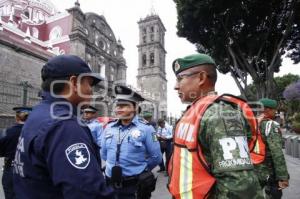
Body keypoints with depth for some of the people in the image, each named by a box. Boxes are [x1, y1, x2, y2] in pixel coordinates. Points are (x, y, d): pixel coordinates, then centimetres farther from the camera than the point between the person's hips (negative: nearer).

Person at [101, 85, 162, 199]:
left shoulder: (145, 128, -13)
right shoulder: (109, 128, 0)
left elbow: (156, 157, -6)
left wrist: (140, 170, 4)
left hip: (135, 187, -4)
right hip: (111, 184, 4)